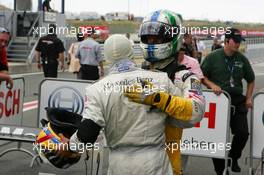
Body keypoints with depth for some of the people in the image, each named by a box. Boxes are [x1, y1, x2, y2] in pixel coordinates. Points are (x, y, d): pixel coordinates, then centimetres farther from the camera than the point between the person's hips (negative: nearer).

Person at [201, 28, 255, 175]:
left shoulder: (242, 59, 6)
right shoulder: (213, 57, -3)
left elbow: (251, 80, 16)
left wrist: (249, 98, 6)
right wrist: (212, 85, -15)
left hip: (238, 101, 3)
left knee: (243, 133, -6)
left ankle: (233, 158, 23)